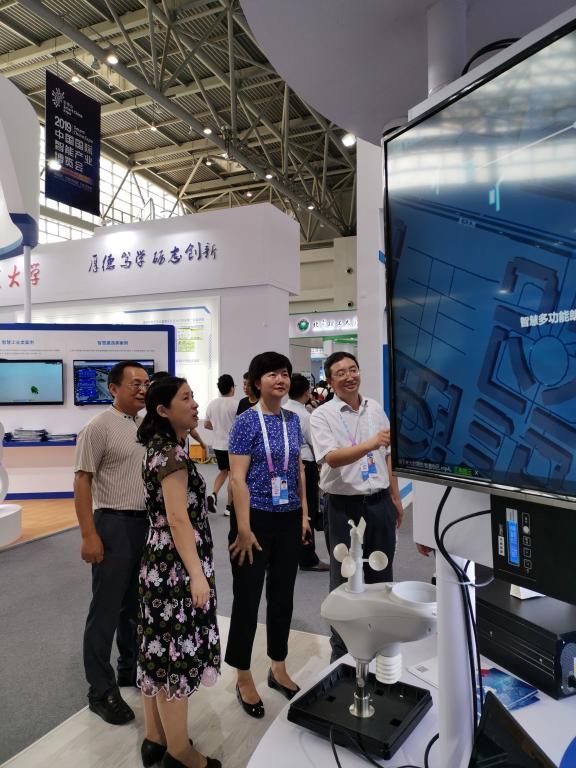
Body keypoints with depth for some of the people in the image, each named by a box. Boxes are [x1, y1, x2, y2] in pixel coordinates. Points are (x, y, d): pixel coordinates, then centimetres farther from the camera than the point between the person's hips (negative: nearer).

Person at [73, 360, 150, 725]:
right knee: (107, 609, 4)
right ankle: (101, 691, 19)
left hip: (149, 523, 7)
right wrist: (89, 536, -18)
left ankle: (131, 669, 36)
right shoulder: (99, 427, -12)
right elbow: (82, 481, -14)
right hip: (114, 524, -7)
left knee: (136, 604, 19)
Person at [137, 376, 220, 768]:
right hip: (177, 566, -10)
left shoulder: (160, 449, 10)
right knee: (177, 652, 3)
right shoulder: (172, 453, -19)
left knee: (159, 649, 17)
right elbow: (178, 519, -24)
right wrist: (197, 575, -24)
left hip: (160, 562, 10)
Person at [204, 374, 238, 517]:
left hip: (218, 444, 5)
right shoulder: (236, 404, -14)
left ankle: (213, 494, -1)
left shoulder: (212, 404, 2)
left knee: (223, 471, 21)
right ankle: (229, 507, 12)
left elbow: (206, 425, 10)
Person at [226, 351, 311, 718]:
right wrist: (244, 530, -17)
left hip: (288, 520, 6)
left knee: (283, 596, 17)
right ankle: (244, 678, 26)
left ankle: (279, 669, 36)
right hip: (257, 519, -6)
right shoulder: (247, 421, -12)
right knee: (248, 598, 7)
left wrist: (304, 514, 10)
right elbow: (238, 478, -15)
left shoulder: (293, 419, 6)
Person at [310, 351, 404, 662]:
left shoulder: (376, 409, 7)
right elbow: (332, 458, -25)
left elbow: (387, 456, 14)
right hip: (345, 506, -5)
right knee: (344, 579, 8)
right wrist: (370, 444, -39)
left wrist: (396, 498, 15)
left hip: (380, 502, 5)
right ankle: (341, 649, 26)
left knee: (381, 576, 17)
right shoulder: (322, 416, -10)